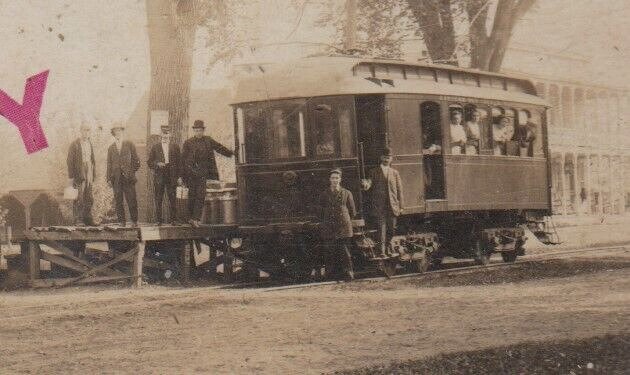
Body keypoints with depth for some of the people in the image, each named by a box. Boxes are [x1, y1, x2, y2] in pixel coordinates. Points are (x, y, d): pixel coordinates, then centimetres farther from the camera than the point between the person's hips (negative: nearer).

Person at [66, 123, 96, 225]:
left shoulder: (90, 144, 14)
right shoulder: (75, 144, -5)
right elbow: (70, 161, -6)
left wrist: (93, 175, 16)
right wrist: (71, 177, -10)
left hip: (89, 174, 6)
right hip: (79, 174, -6)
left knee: (89, 199, 7)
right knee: (79, 199, -6)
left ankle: (87, 219, 14)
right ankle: (78, 219, -2)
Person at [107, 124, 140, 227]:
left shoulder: (129, 144, 8)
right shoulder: (111, 148, 14)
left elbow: (135, 160, 9)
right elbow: (109, 164, 13)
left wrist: (132, 172, 1)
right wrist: (109, 179, 6)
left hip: (128, 177, -2)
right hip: (116, 178, 2)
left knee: (131, 200, -5)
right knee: (118, 201, 0)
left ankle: (134, 221, 3)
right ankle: (121, 221, 5)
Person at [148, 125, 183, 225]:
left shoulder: (175, 147, 10)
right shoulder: (155, 147, 9)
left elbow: (179, 162, 9)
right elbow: (149, 162, 9)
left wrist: (179, 177, 2)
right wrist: (157, 164, -11)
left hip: (171, 176, 0)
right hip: (159, 176, 0)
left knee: (172, 198, -2)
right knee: (158, 199, -1)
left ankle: (172, 219, 5)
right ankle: (159, 219, 3)